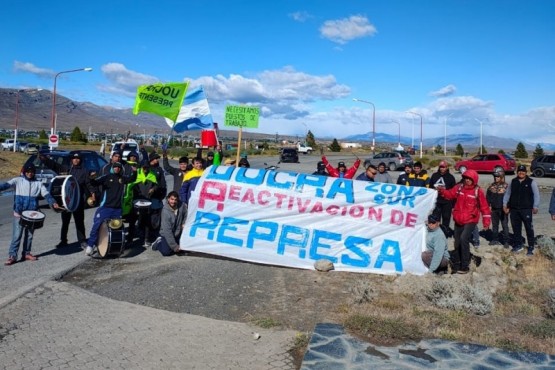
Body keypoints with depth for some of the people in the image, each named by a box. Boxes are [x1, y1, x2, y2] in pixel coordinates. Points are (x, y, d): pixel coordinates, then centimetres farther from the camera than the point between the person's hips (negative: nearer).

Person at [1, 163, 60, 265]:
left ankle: (26, 253, 24)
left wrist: (53, 203, -21)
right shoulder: (18, 180, 2)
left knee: (29, 235, 12)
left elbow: (46, 194, -3)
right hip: (19, 213, -3)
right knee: (16, 236, -4)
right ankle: (12, 256, 1)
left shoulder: (38, 183, 6)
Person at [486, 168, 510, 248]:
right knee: (494, 224, 12)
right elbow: (488, 196, 10)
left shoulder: (506, 186, -6)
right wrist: (488, 205, 3)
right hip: (494, 209, 4)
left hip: (502, 209, -4)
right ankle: (495, 239, 22)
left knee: (505, 225, 0)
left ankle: (506, 241, 4)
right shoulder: (491, 186, 5)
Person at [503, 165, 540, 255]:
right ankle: (518, 245, 24)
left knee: (529, 228, -2)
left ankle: (531, 247, 5)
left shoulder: (531, 182, -1)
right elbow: (507, 193, 16)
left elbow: (536, 195, -3)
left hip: (526, 209, -4)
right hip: (514, 209, 4)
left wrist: (535, 207, -10)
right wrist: (505, 204, 10)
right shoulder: (513, 182, 9)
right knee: (516, 228, 11)